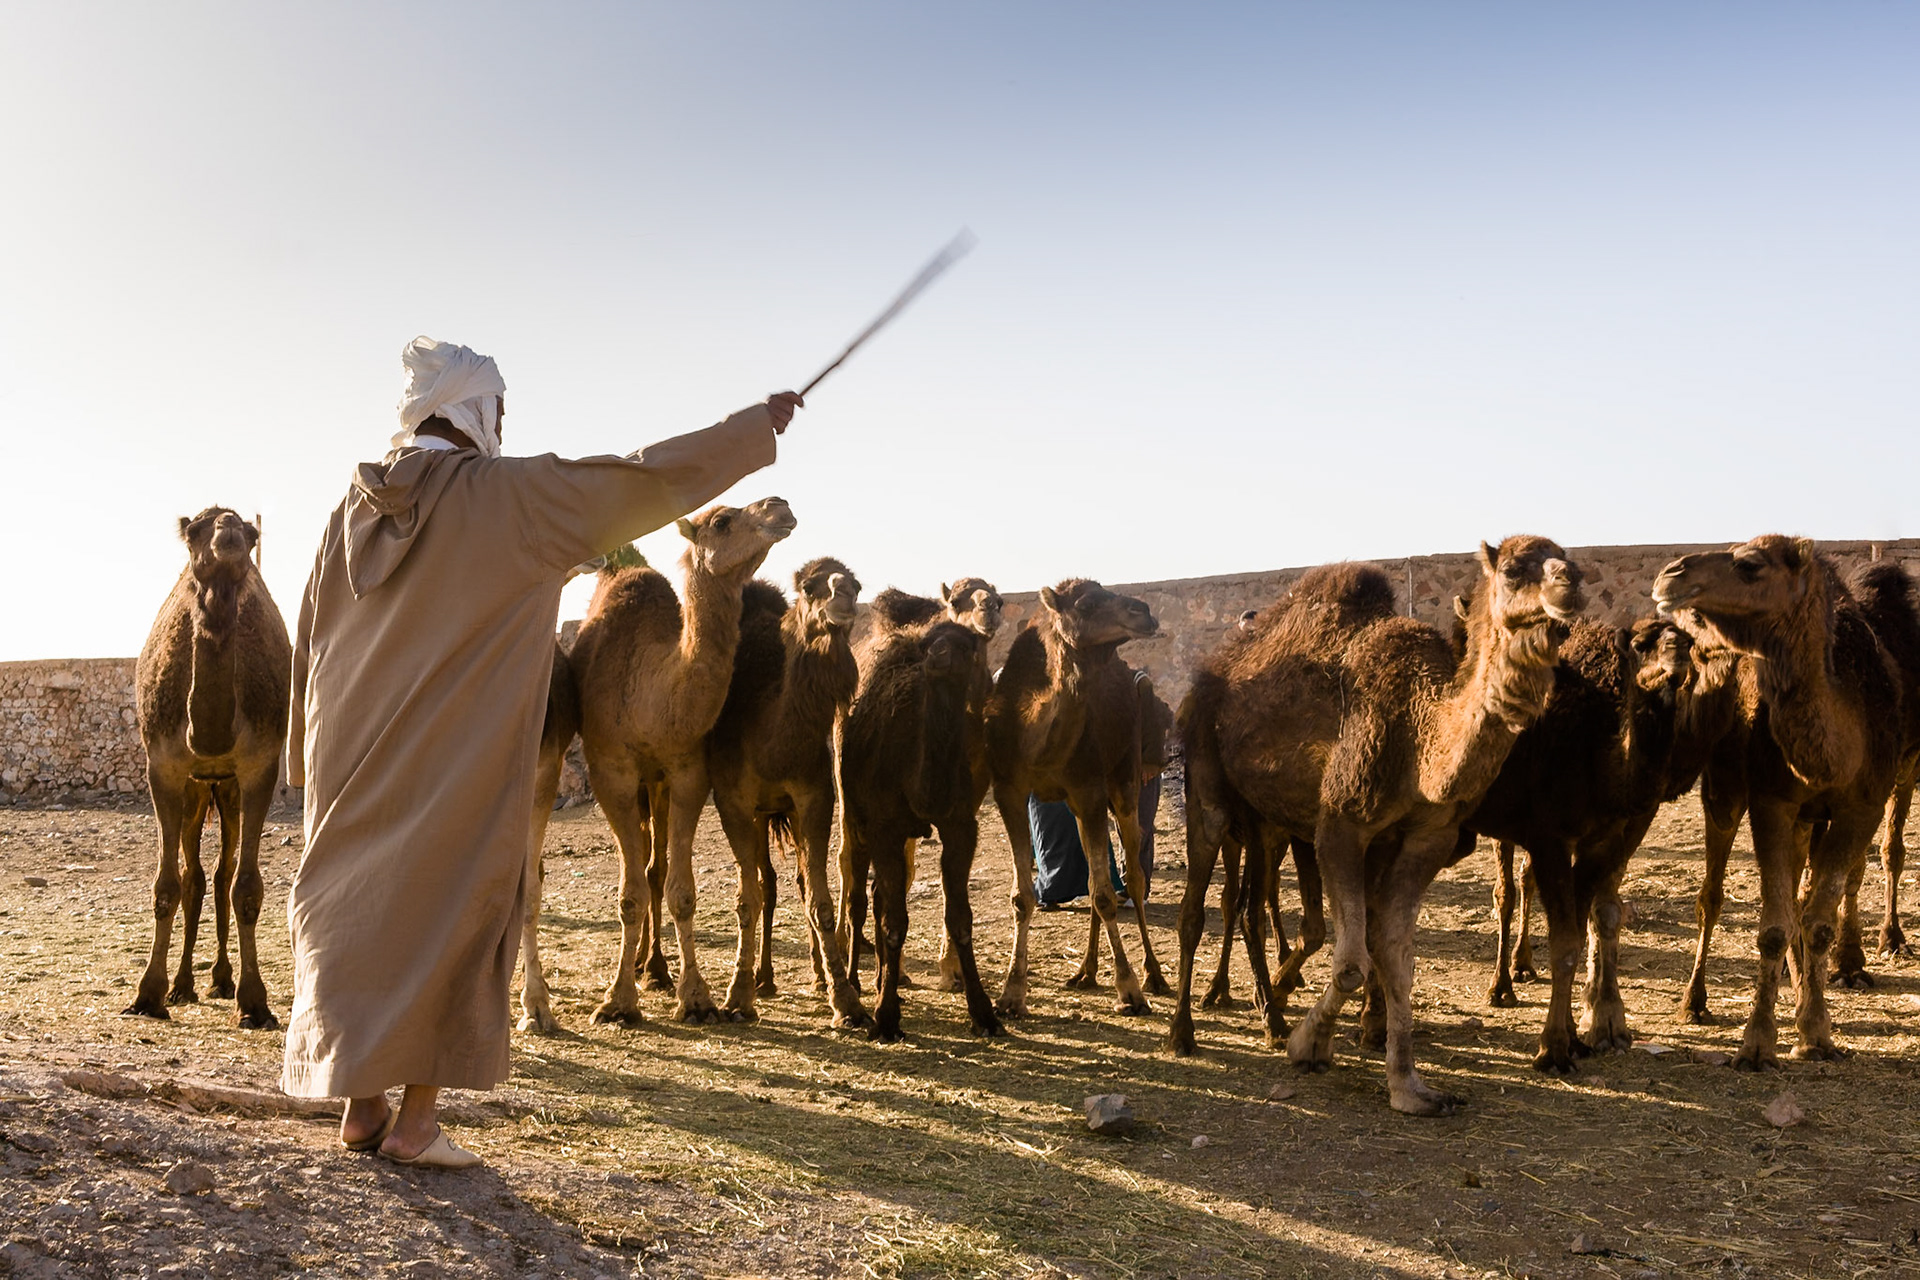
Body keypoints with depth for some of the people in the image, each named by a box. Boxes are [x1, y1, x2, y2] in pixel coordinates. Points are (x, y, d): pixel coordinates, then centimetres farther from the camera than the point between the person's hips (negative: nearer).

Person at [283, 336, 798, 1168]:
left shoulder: (357, 506, 6)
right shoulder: (512, 496, -10)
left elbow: (312, 642, 9)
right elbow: (647, 479, -5)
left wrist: (311, 759, 18)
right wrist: (762, 425, 5)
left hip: (355, 760, 6)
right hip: (462, 763, -6)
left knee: (362, 911, 13)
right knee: (453, 918, 2)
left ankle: (360, 1108, 20)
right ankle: (415, 1121, 4)